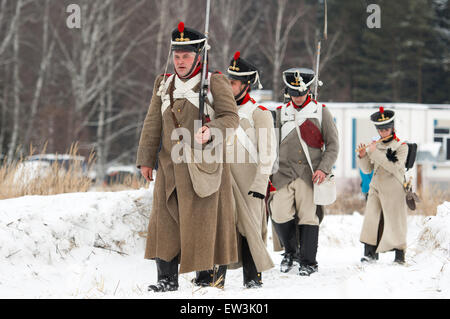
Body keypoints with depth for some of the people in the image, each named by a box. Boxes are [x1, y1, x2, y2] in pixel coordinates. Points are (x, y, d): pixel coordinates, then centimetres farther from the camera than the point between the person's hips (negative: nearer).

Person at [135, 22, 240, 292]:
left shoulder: (215, 83, -1)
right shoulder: (164, 84, 14)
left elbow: (231, 117, -7)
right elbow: (153, 125, 14)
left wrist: (211, 131, -25)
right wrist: (146, 159, 8)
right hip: (171, 166, 5)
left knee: (202, 222, -3)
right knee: (165, 220, 2)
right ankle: (168, 278, 8)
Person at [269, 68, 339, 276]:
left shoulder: (321, 112, 7)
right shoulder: (281, 113, 13)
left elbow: (333, 145, 6)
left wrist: (323, 169, -8)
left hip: (310, 174, -2)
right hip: (284, 173, 2)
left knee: (308, 217, -6)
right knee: (280, 215, -11)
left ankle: (308, 262, 5)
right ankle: (290, 251, 13)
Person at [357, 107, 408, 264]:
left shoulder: (401, 146, -2)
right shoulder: (376, 146, 11)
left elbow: (394, 167, -18)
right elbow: (367, 170, 12)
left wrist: (375, 152, -19)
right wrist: (363, 156, -8)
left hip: (393, 190, -4)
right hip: (376, 188, 4)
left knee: (395, 221, -3)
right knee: (372, 218, -2)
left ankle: (400, 254, 3)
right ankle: (370, 252, 0)